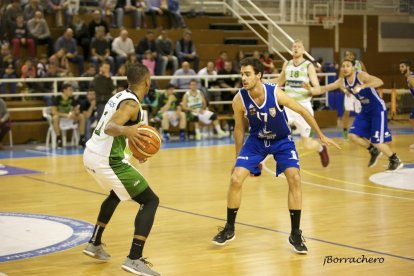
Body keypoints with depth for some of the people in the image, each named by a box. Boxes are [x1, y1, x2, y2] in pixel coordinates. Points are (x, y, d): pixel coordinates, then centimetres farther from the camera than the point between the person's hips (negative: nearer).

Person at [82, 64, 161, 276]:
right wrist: (127, 131, -52)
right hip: (107, 161, -10)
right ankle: (134, 259, -15)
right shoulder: (132, 104, -15)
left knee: (116, 194, 36)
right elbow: (110, 127, -32)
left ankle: (94, 244, 39)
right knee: (150, 200, -5)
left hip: (91, 155, 10)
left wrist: (133, 142, 31)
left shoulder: (119, 96, 13)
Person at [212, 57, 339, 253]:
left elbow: (303, 111, -12)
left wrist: (321, 136, -6)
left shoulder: (276, 93, -27)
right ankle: (229, 229, 9)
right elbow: (239, 128, -3)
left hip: (282, 141, -1)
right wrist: (238, 157, 3)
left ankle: (295, 234, -4)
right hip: (256, 140, 1)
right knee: (236, 180, -11)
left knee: (294, 179, -17)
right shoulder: (239, 99, -21)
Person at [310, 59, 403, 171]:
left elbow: (379, 82, -39)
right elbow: (325, 89, -3)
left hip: (378, 109, -7)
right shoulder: (342, 82, -4)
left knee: (377, 141, -9)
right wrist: (311, 91, -22)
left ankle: (395, 161, 13)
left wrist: (362, 86, -51)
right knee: (353, 135, -4)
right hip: (365, 110, 7)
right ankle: (374, 151, 20)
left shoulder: (361, 76, -24)